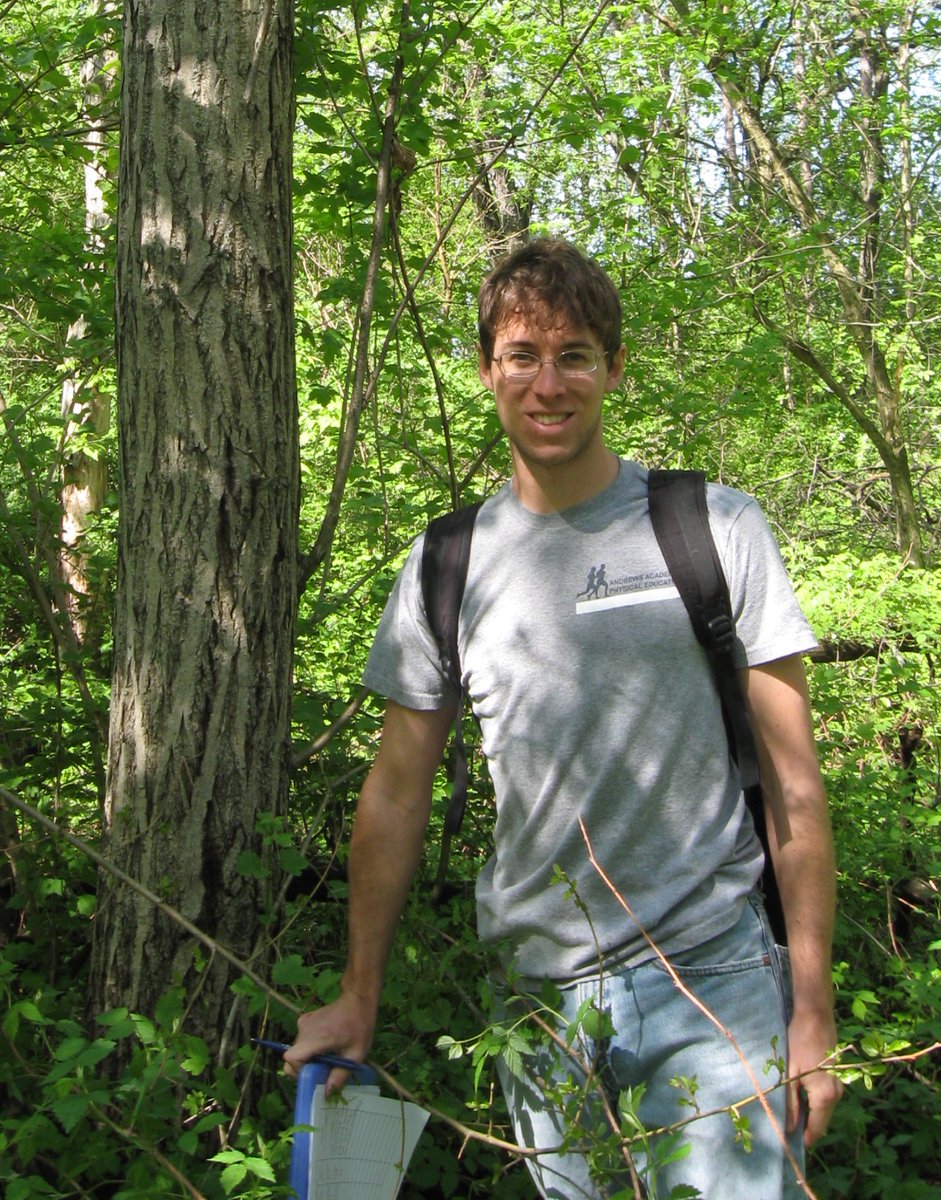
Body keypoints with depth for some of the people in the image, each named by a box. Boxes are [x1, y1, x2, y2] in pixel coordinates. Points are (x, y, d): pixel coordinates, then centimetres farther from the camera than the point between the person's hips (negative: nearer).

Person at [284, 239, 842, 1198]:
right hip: (538, 988, 3)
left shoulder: (717, 527, -4)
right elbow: (396, 795, 10)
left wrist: (813, 1009, -5)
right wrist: (356, 1000, 11)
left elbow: (792, 785, -2)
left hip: (712, 978, -2)